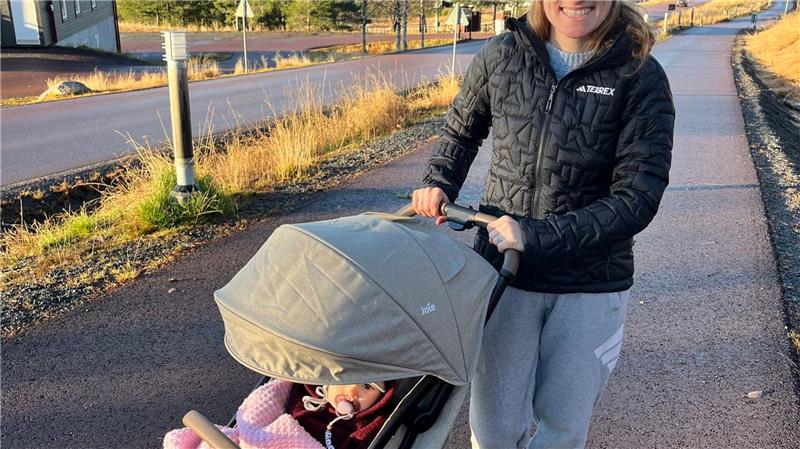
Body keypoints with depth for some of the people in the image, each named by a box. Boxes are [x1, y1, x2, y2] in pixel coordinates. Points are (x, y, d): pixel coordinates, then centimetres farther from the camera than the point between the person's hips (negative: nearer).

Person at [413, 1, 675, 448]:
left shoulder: (641, 76, -9)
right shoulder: (501, 56, -3)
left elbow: (637, 198, -14)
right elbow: (461, 131, 15)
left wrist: (533, 235, -21)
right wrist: (439, 184, -3)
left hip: (591, 284, 0)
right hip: (503, 270, 1)